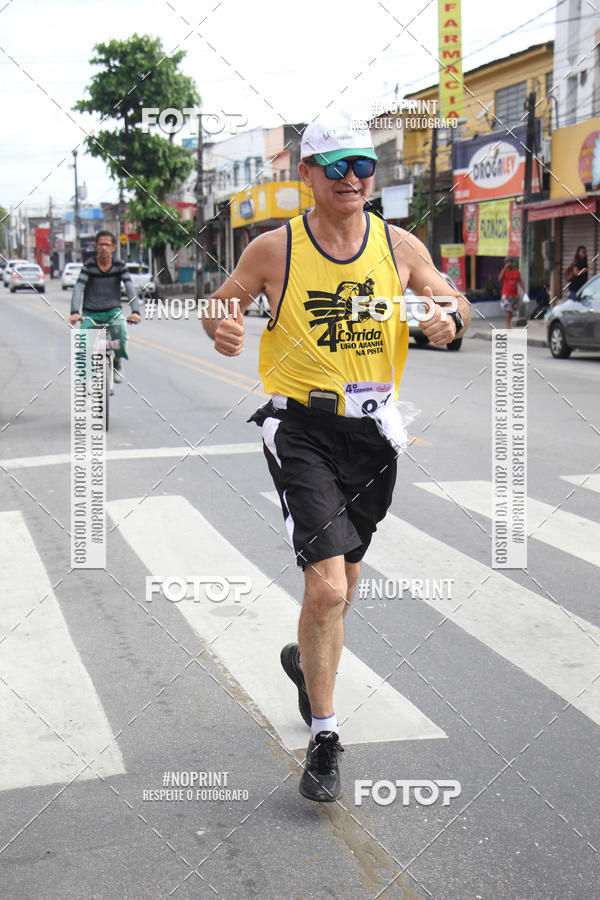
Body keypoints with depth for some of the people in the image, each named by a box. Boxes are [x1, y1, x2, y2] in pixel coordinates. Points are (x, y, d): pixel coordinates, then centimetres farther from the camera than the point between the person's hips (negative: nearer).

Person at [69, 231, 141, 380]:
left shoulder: (119, 265, -3)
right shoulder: (89, 265, -7)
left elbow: (130, 288, -11)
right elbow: (78, 289, -16)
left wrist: (135, 311, -28)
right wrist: (75, 312, -32)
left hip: (113, 311, 0)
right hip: (91, 313, 0)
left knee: (120, 330, -30)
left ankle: (117, 362, -3)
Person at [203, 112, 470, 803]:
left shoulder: (399, 247, 3)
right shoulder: (275, 249, -4)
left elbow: (451, 299, 15)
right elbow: (223, 302, 8)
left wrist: (449, 318, -9)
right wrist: (222, 329, -15)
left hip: (373, 431, 4)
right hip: (301, 428, -4)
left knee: (342, 581, 19)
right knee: (327, 586, -16)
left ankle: (307, 660, 51)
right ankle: (323, 740, 1)